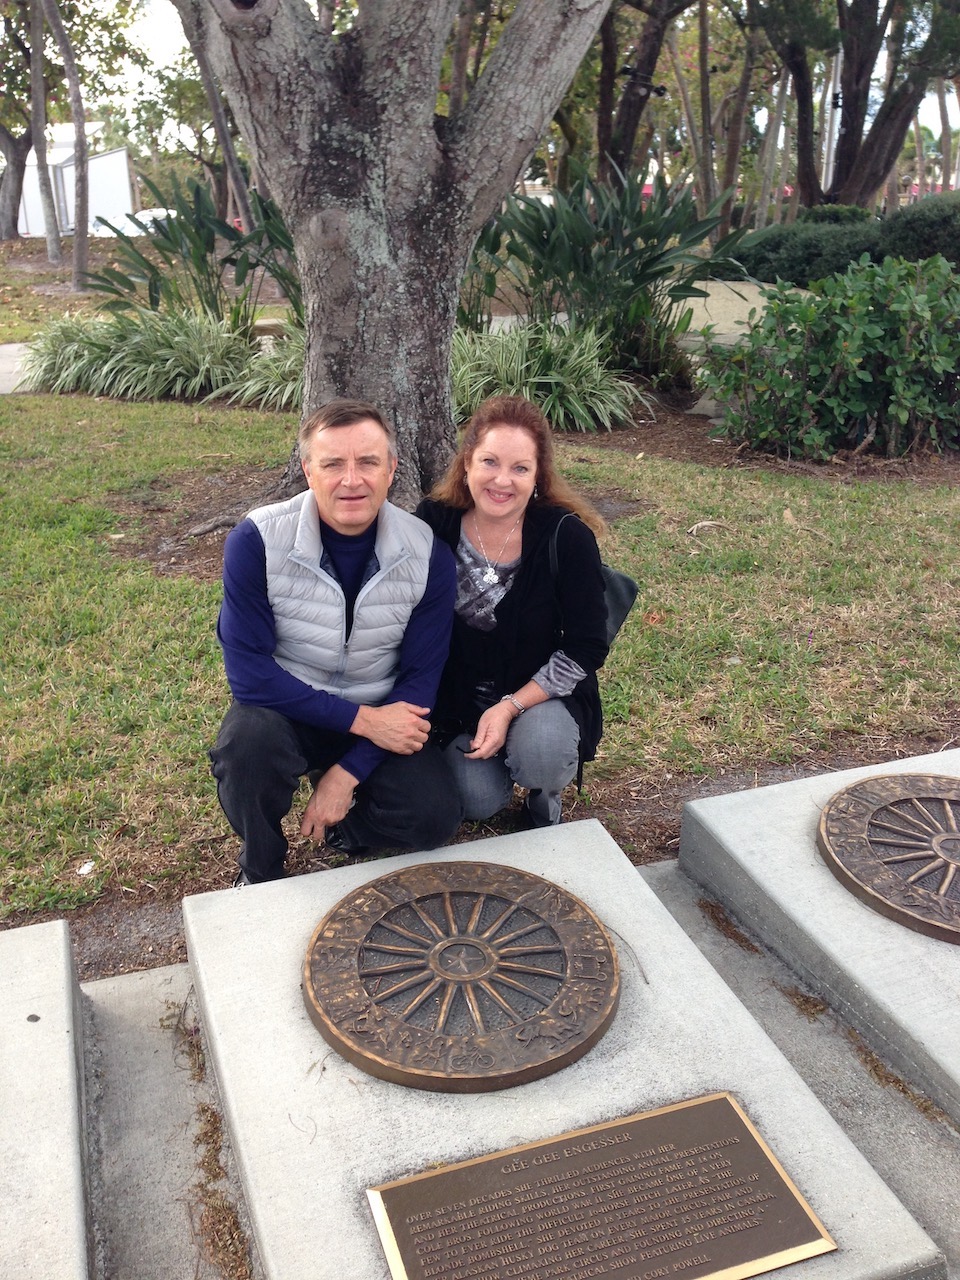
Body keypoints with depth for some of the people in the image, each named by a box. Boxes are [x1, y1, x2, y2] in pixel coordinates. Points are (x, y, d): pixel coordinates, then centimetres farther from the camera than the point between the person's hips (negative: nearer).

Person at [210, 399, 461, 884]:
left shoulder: (428, 554, -14)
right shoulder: (257, 540, -21)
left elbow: (420, 677, -9)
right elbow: (248, 670, -22)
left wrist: (347, 773, -18)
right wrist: (362, 719, -26)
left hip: (381, 716, 2)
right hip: (283, 710, -1)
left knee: (433, 819, -20)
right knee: (248, 741, -35)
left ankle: (344, 824, 15)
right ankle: (259, 872, -3)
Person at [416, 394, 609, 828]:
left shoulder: (567, 536, -18)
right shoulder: (434, 524, -11)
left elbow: (586, 647, -15)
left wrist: (510, 707, -22)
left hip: (542, 694, -2)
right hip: (460, 698, 2)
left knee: (539, 755, -33)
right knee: (478, 800, -18)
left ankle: (545, 794, 5)